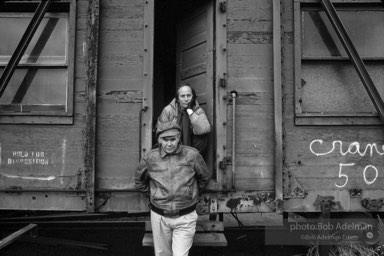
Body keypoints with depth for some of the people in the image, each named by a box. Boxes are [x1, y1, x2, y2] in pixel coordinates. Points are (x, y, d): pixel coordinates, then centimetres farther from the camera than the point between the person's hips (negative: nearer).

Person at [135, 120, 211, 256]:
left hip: (185, 218, -2)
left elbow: (205, 178, 8)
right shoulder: (150, 158, -6)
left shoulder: (192, 155, -10)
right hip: (159, 216, 2)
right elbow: (139, 181, 13)